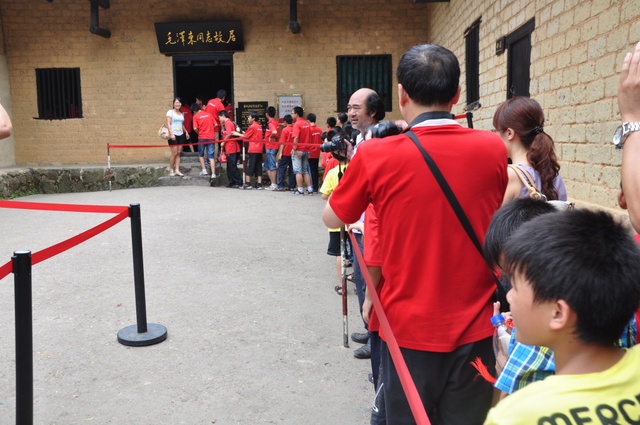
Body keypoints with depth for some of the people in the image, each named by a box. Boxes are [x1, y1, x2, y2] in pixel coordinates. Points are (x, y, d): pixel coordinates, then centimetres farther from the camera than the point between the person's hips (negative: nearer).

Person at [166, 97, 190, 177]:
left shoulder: (182, 114, 16)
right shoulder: (170, 112, -1)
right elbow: (168, 124, -9)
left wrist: (186, 132, 15)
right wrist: (171, 133, -19)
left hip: (181, 135, 6)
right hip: (173, 135, -6)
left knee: (178, 153, 2)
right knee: (174, 153, -8)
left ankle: (177, 170, 3)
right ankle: (171, 170, 3)